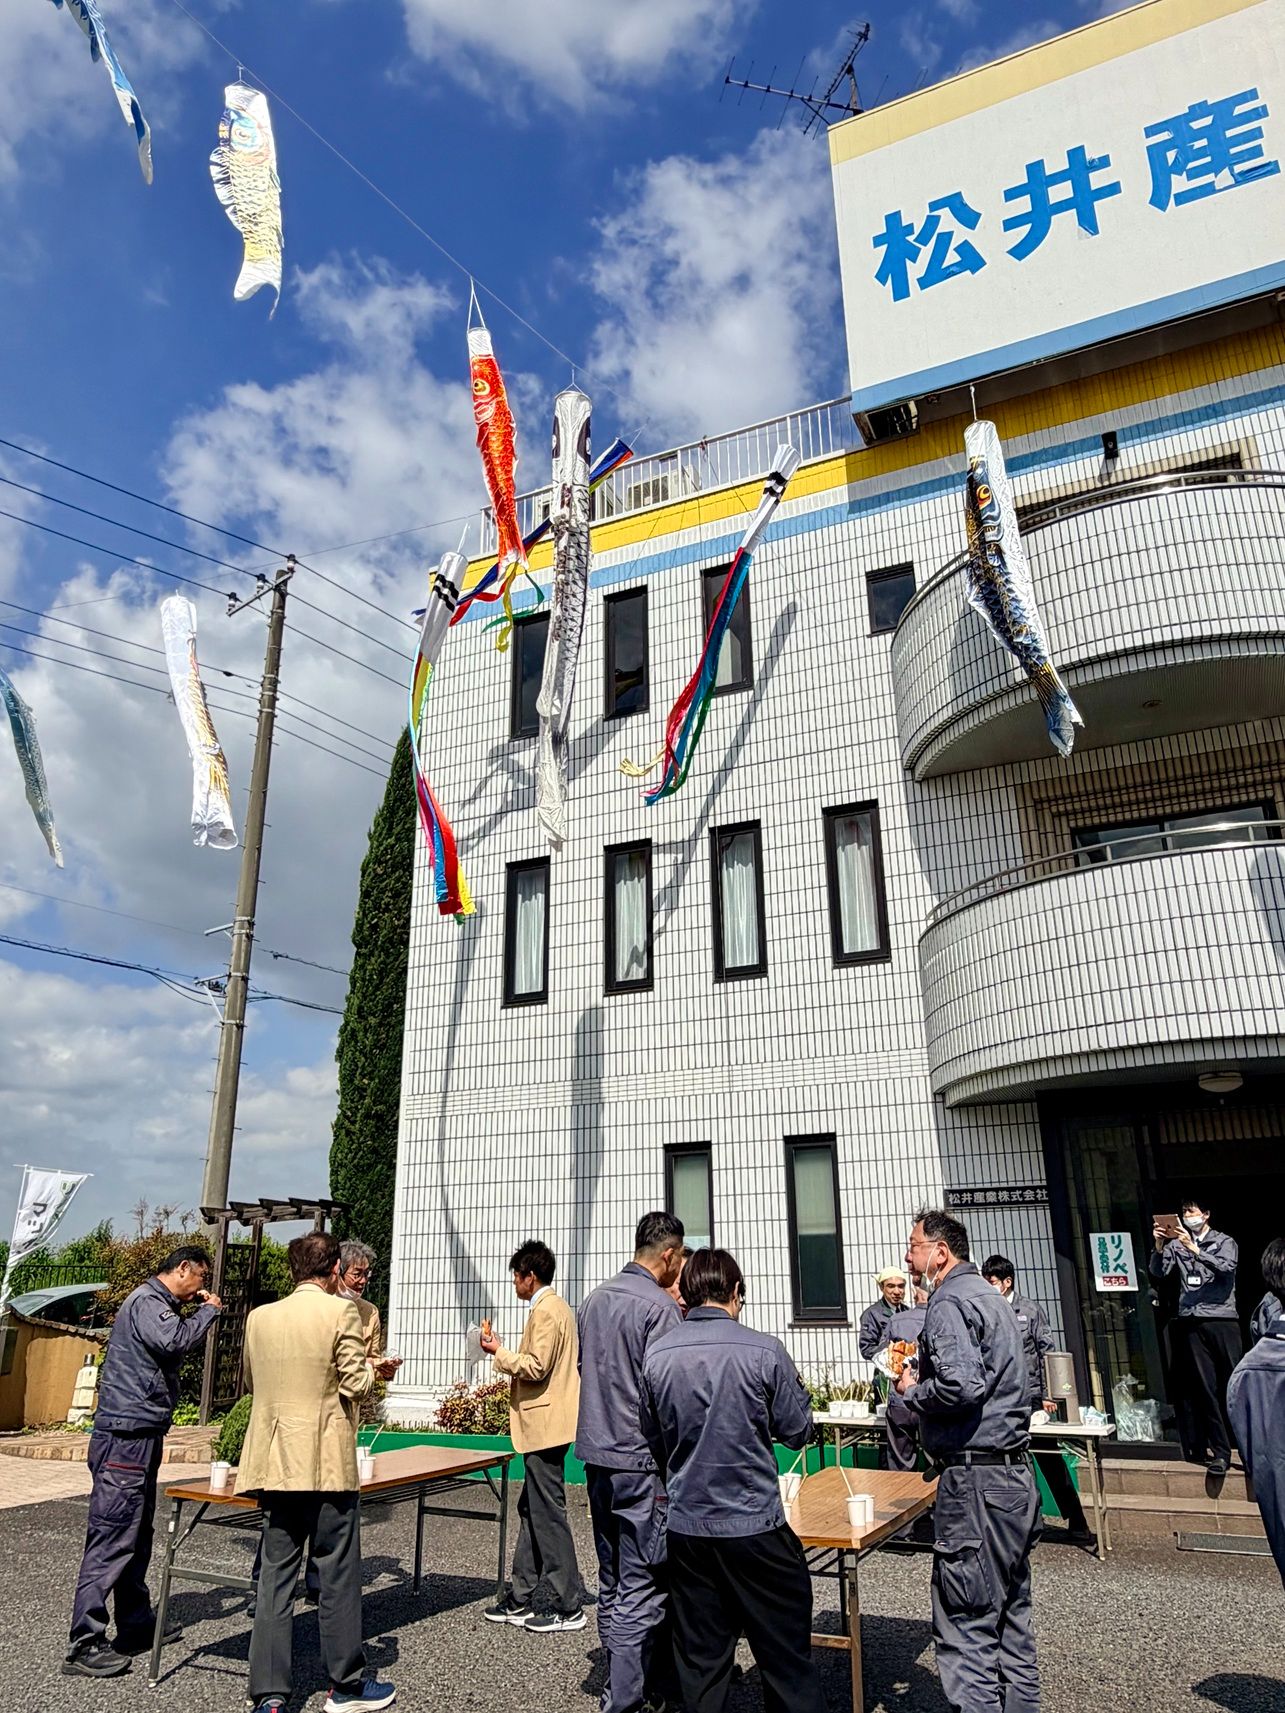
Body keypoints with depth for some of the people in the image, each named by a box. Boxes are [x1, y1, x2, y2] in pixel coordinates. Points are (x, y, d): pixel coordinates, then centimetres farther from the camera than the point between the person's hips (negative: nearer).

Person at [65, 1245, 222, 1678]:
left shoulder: (158, 1302, 18)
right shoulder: (147, 1301, -14)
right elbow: (174, 1341, -29)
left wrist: (193, 1312, 10)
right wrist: (207, 1311, -15)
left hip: (140, 1436, 11)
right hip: (126, 1436, -11)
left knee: (136, 1537, 17)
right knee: (111, 1540, -7)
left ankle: (136, 1625, 26)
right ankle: (84, 1646, -2)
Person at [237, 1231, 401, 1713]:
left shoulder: (259, 1317, 5)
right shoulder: (340, 1312, -11)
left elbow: (251, 1382, 18)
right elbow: (354, 1385, -13)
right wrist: (378, 1370, 7)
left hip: (274, 1464, 5)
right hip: (327, 1465, -4)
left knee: (275, 1575, 11)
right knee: (338, 1575, 8)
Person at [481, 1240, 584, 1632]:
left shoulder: (545, 1310, -17)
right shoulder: (557, 1307, 16)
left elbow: (536, 1367, -23)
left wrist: (500, 1353, -12)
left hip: (545, 1426, -11)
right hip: (545, 1426, 11)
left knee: (549, 1515, -2)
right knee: (531, 1510, 15)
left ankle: (569, 1608, 6)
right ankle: (519, 1600, 24)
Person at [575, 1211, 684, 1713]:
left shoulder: (594, 1299, 8)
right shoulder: (659, 1306, -16)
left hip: (595, 1455, 8)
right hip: (641, 1463, -8)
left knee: (610, 1581, 18)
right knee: (642, 1589, 0)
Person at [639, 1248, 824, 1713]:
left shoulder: (656, 1353, -4)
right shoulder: (764, 1351, -14)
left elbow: (653, 1439, 8)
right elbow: (798, 1432, -4)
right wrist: (795, 1383, 13)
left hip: (686, 1523, 3)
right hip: (756, 1523, -3)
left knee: (700, 1660, 15)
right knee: (786, 1657, 10)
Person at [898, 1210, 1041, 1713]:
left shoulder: (950, 1302, -14)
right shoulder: (989, 1296, 16)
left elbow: (959, 1386, -27)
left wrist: (912, 1389, -9)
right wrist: (924, 1374, 16)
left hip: (976, 1482, -10)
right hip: (1015, 1475, 10)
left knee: (965, 1629, -3)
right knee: (1011, 1620, 18)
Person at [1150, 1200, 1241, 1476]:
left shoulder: (1225, 1242, 7)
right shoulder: (1177, 1244, 12)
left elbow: (1226, 1267, -12)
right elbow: (1159, 1272, 3)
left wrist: (1195, 1250, -22)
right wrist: (1160, 1247, -13)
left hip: (1222, 1320, -2)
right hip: (1191, 1323, 2)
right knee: (1205, 1388, 0)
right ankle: (1220, 1451, 5)